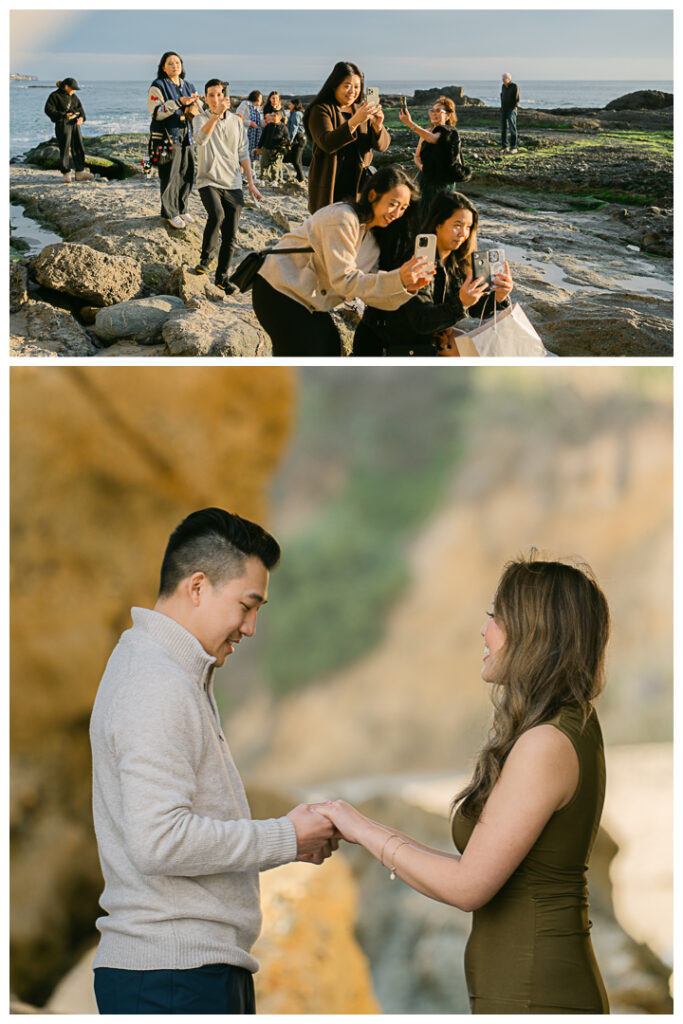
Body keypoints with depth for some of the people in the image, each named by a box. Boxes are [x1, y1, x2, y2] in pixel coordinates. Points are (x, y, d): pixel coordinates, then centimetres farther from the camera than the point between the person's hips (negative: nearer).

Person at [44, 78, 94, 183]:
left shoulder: (73, 96, 13)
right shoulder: (55, 96, -7)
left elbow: (80, 107, 14)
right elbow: (49, 110, -13)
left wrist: (81, 117, -9)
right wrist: (64, 115, -23)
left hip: (75, 123, 7)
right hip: (62, 125, -7)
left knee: (78, 148, 5)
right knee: (64, 149, -3)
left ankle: (80, 172, 11)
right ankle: (66, 174, 4)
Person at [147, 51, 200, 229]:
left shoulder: (188, 86, 14)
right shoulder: (158, 86, -5)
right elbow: (156, 112, -16)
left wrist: (194, 104, -6)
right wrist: (178, 102, -24)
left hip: (186, 137, 6)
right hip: (168, 136, -6)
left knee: (187, 174, 7)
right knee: (170, 176, -5)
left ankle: (181, 209, 21)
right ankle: (170, 213, 3)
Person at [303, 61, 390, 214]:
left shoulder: (362, 110, 14)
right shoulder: (321, 110, -2)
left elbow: (382, 145, 6)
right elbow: (326, 143, -20)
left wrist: (378, 126, -17)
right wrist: (355, 121, -31)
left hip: (359, 187, 4)